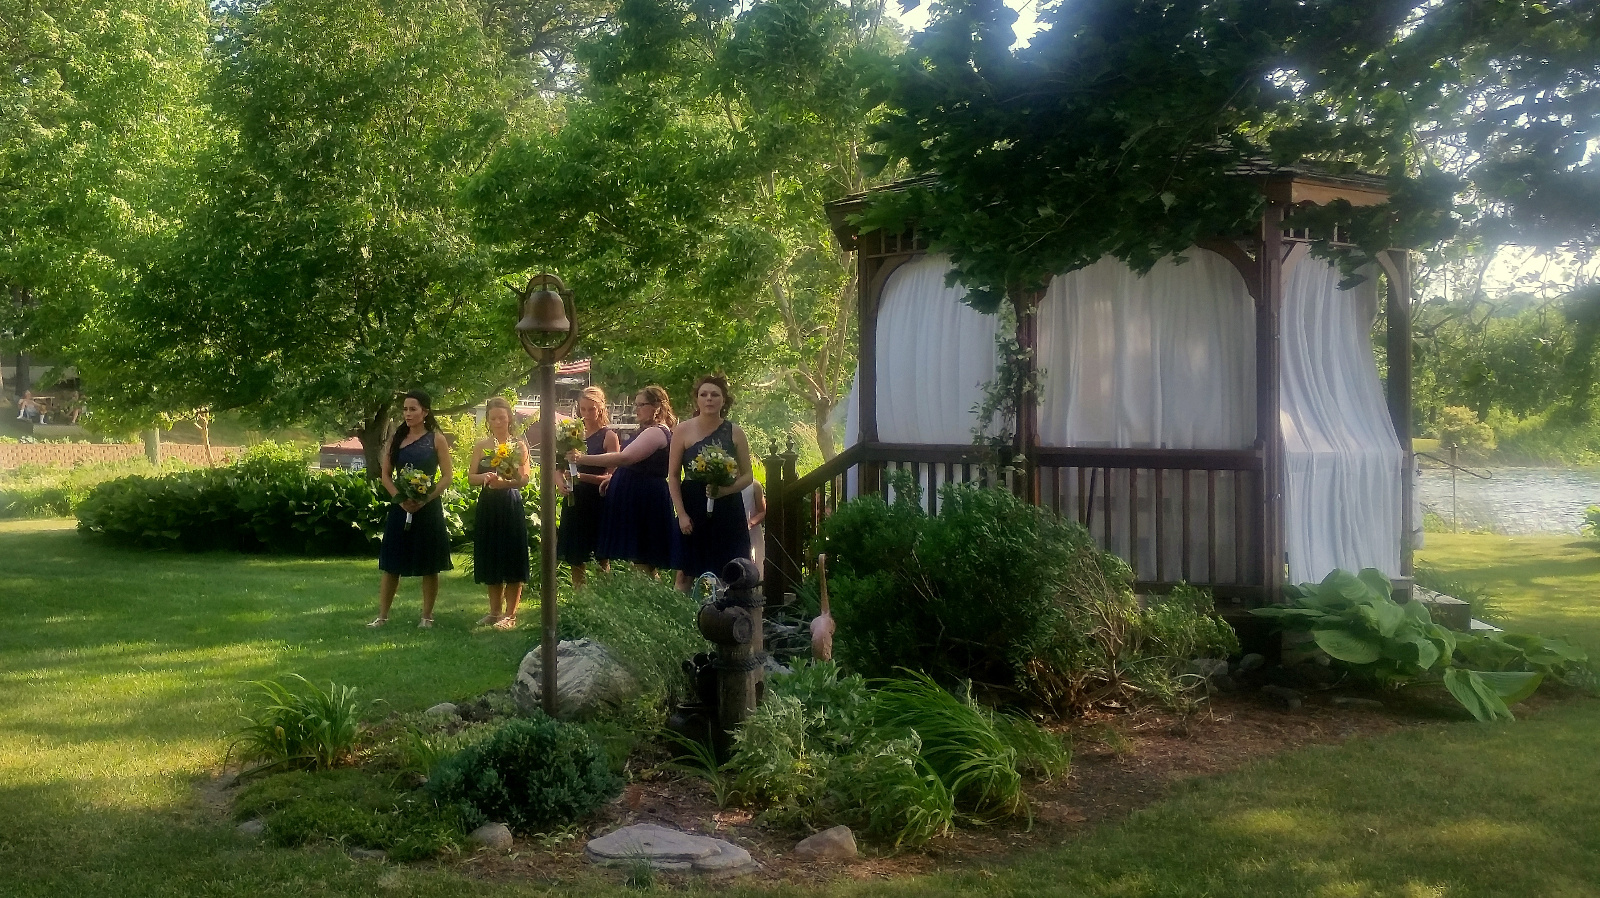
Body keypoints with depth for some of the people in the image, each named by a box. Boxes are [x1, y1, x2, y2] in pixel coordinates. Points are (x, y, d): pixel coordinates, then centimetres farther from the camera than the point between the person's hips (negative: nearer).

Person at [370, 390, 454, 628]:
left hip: (428, 508, -3)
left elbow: (446, 477, -3)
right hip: (400, 507, 3)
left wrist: (425, 500, -16)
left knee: (429, 566, 3)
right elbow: (386, 475, 7)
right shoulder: (396, 439, 8)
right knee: (392, 564, 4)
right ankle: (382, 615, 10)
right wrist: (400, 498, -10)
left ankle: (427, 616, 12)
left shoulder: (436, 439, -1)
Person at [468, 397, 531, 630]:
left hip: (511, 507, -3)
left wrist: (504, 482, -27)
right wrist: (485, 477, -18)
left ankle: (510, 614, 2)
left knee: (512, 560, -4)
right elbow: (471, 478, 4)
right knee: (490, 561, 9)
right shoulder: (481, 446, 9)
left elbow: (524, 480, -8)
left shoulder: (518, 446, 0)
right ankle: (495, 611, 21)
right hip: (487, 507, 4)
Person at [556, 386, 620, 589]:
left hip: (598, 502, -5)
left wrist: (583, 476, -22)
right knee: (575, 559, 7)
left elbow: (613, 476, -9)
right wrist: (561, 480, -9)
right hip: (574, 502, 5)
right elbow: (559, 468, 14)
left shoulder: (609, 436, -3)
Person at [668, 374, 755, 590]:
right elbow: (673, 476, 1)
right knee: (685, 573, 1)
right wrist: (681, 514, -8)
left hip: (728, 511, 1)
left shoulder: (735, 432, 3)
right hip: (693, 511, -1)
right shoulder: (683, 430, -1)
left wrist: (726, 490, -14)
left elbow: (747, 475, 6)